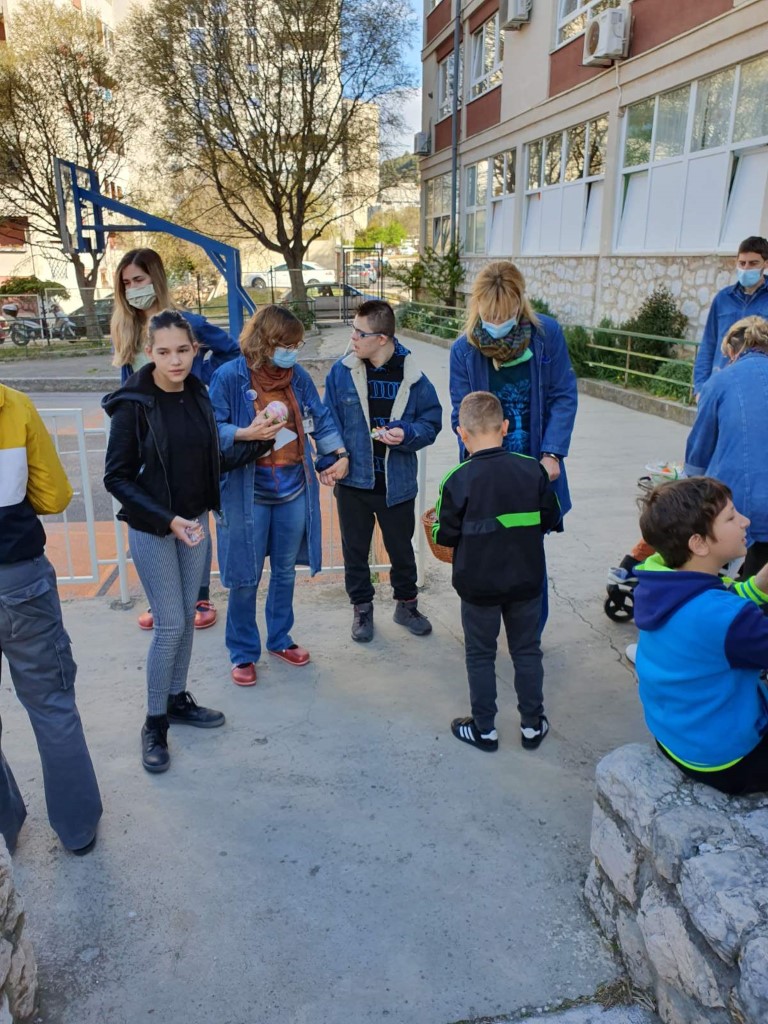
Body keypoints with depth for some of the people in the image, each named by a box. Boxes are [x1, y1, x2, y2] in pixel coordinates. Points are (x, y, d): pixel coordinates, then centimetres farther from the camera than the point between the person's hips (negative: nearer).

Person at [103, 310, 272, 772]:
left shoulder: (198, 394, 0)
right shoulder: (133, 404, -16)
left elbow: (213, 461, 7)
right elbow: (116, 477, -14)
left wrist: (260, 442, 0)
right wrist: (168, 519, -22)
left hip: (195, 522, 6)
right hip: (152, 529, -5)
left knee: (187, 617, 15)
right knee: (170, 625, -2)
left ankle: (178, 700, 33)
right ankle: (155, 723, 16)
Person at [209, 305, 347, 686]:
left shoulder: (298, 376, 2)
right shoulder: (229, 376, -12)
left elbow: (320, 419, 8)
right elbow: (211, 430, -11)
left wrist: (339, 452, -7)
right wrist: (246, 433, -27)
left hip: (293, 490, 5)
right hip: (248, 493, -4)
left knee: (285, 570, 17)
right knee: (245, 578, 4)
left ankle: (279, 639, 37)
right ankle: (243, 653, 23)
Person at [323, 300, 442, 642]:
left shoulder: (412, 377, -9)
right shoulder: (341, 372, -7)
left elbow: (431, 423, -2)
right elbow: (328, 421, -2)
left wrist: (406, 434, -21)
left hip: (397, 483, 0)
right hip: (353, 480, 1)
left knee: (401, 548, 17)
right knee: (355, 549, 15)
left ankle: (406, 604, 39)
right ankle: (361, 608, 35)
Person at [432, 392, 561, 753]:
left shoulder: (457, 480, -17)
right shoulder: (533, 470, -9)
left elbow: (444, 536, -11)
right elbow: (551, 519, 1)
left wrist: (442, 521, 10)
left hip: (479, 585, -2)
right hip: (526, 582, 3)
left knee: (480, 656, 14)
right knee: (527, 651, 18)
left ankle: (484, 729, 25)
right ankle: (532, 724, 30)